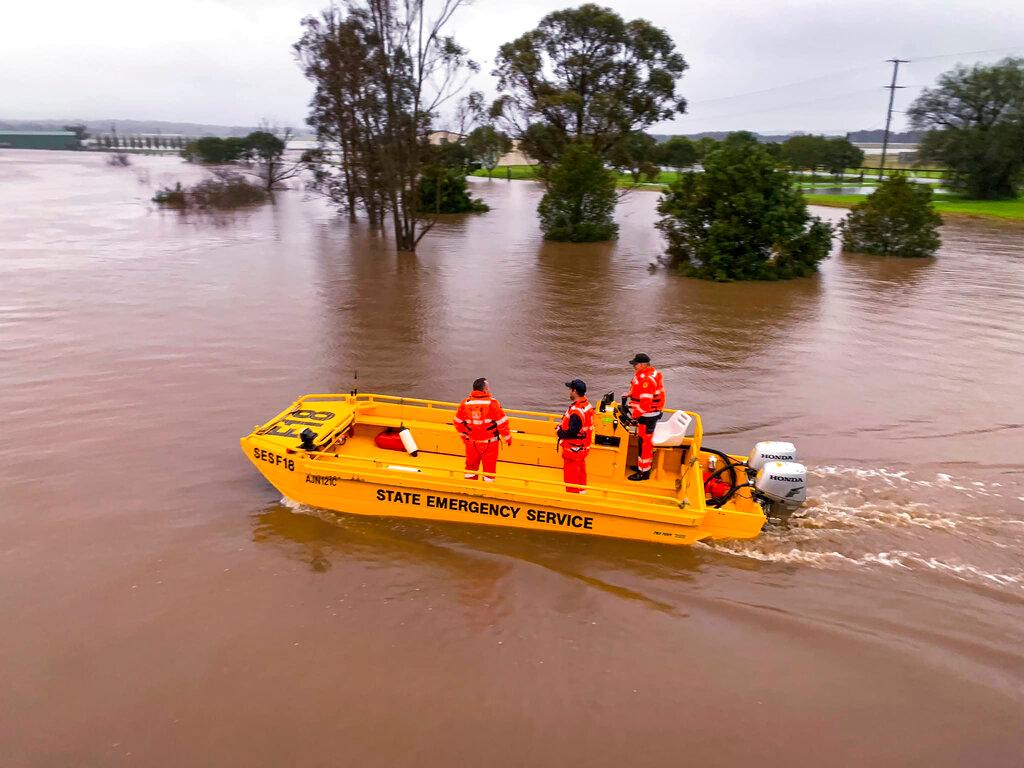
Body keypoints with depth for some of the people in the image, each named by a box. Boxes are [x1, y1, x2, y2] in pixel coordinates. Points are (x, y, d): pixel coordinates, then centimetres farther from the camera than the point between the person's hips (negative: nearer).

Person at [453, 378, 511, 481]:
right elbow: (502, 422, -13)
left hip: (471, 442, 4)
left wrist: (464, 435, 21)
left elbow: (457, 421, 6)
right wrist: (507, 438, 1)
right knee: (489, 466, 10)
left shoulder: (465, 403, -4)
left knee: (471, 464, 19)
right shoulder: (492, 403, -17)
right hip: (489, 442, -4)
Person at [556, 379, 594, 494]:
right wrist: (562, 427, 5)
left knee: (570, 474, 6)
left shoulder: (576, 411, -29)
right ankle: (581, 490, 40)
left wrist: (559, 432, -12)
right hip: (583, 447, 10)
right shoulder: (587, 405, 1)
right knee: (580, 470, 24)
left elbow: (572, 433, -30)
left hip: (573, 449, -9)